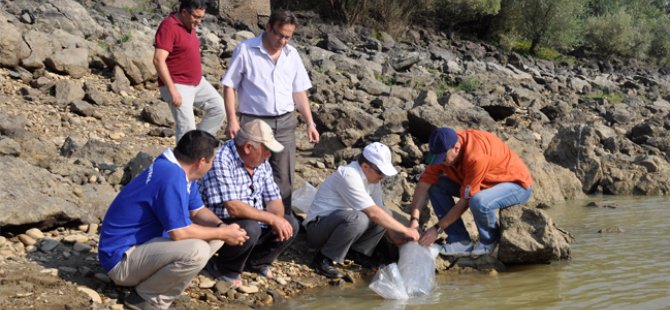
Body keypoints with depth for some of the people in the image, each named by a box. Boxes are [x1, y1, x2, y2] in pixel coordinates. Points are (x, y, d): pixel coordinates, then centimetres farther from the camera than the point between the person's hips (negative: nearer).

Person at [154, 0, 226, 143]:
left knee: (218, 107, 8)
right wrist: (172, 90, -28)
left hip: (198, 82, 9)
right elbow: (158, 60, -26)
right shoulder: (169, 27, -19)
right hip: (177, 85, -9)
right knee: (187, 128, -10)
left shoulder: (189, 25, 9)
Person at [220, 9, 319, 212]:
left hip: (285, 123, 4)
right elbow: (229, 86, -5)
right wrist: (232, 120, -12)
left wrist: (310, 122, 7)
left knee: (284, 178, 6)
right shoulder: (245, 50, -6)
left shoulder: (292, 54, 8)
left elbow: (299, 92, 14)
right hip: (254, 123, -4)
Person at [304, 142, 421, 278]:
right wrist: (405, 230, -24)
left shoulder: (372, 177, 0)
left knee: (385, 214, -8)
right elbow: (373, 213, -30)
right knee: (358, 219, -36)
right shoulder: (349, 176, -27)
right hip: (318, 227, -8)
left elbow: (378, 209, 6)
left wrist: (394, 237, -6)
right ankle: (324, 259, -19)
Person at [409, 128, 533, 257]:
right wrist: (414, 219, -26)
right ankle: (461, 242, -7)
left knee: (479, 202, -39)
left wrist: (437, 229, -25)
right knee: (436, 186, -9)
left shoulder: (476, 156, -37)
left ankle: (489, 241, -8)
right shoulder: (443, 150, -16)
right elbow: (424, 184, -15)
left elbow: (466, 200, -30)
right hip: (487, 182, 8)